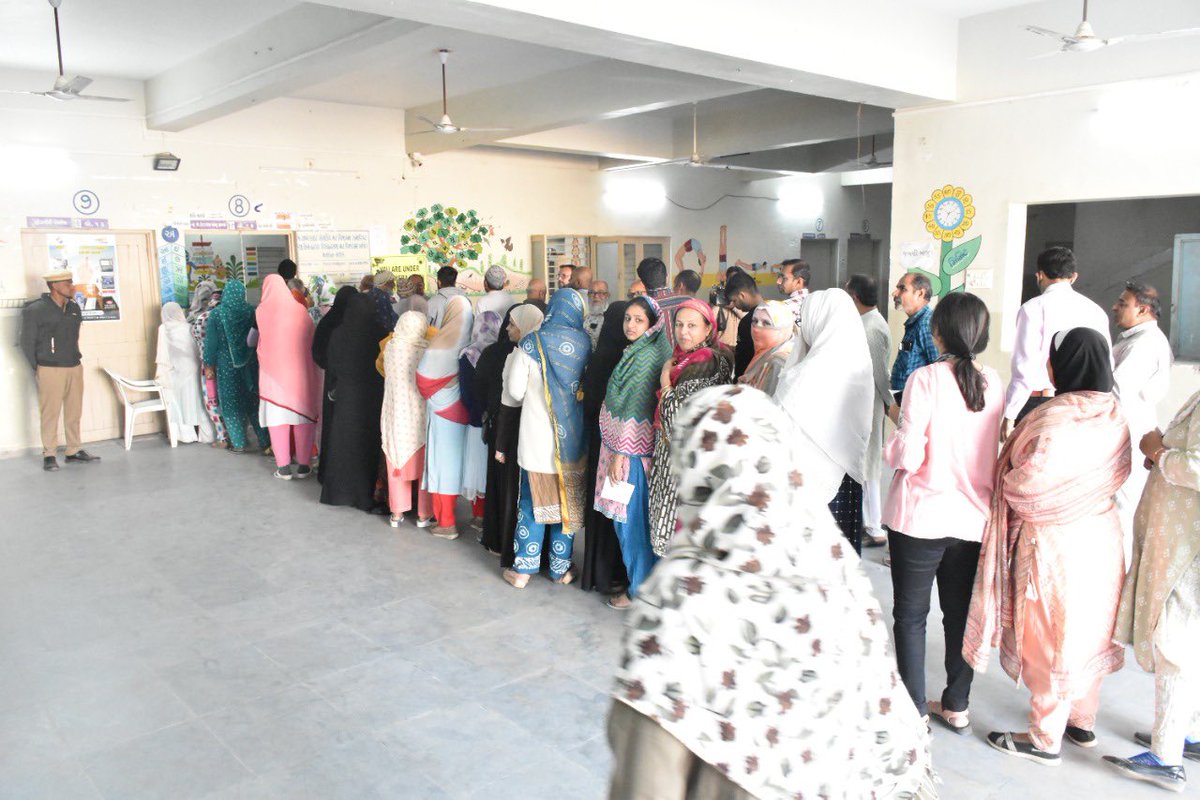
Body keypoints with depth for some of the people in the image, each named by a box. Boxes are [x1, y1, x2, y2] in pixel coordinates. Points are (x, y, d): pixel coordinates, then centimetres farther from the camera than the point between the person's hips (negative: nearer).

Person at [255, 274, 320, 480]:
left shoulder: (262, 311, -4)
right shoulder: (299, 309, -1)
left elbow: (257, 343, 2)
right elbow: (312, 340, 2)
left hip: (273, 372, -1)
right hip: (300, 371, 1)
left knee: (277, 416, 6)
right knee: (303, 415, 9)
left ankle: (284, 467, 7)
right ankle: (304, 465, 11)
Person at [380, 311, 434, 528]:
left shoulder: (390, 348, -7)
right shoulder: (426, 351, -16)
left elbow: (388, 374, 7)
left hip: (395, 415, 3)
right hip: (420, 416, -2)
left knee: (397, 463, 16)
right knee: (423, 465, 12)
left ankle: (397, 512, 22)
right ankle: (424, 514, 19)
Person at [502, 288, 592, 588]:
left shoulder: (531, 344, -9)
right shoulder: (585, 343, -4)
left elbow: (515, 391, -3)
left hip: (537, 438, -2)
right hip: (573, 439, 2)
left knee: (533, 503, 9)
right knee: (568, 501, 12)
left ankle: (523, 569, 15)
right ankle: (560, 568, 22)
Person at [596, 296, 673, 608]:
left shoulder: (647, 356, -16)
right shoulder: (635, 353, 13)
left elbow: (636, 409, -19)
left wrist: (621, 453, -18)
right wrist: (616, 450, 14)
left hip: (632, 450, -9)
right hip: (618, 444, 9)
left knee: (632, 520, 1)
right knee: (626, 519, 16)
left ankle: (640, 589, 13)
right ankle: (637, 579, 28)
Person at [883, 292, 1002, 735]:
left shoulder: (925, 379, -15)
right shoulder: (994, 382, -1)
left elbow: (907, 456, -19)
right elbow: (996, 447, 7)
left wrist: (891, 445, 2)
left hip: (921, 516, -5)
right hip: (973, 516, 5)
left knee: (910, 615, 9)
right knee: (960, 613, 17)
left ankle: (914, 709, 16)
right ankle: (956, 707, 29)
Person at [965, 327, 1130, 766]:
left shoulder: (1055, 419, -26)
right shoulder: (1115, 415, -1)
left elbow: (1027, 484, -25)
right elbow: (1119, 475, 6)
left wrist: (1004, 480, -5)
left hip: (1054, 543, -7)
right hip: (1100, 535, 8)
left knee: (1050, 636, 6)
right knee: (1088, 629, 20)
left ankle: (1046, 739, 20)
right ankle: (1083, 720, 37)